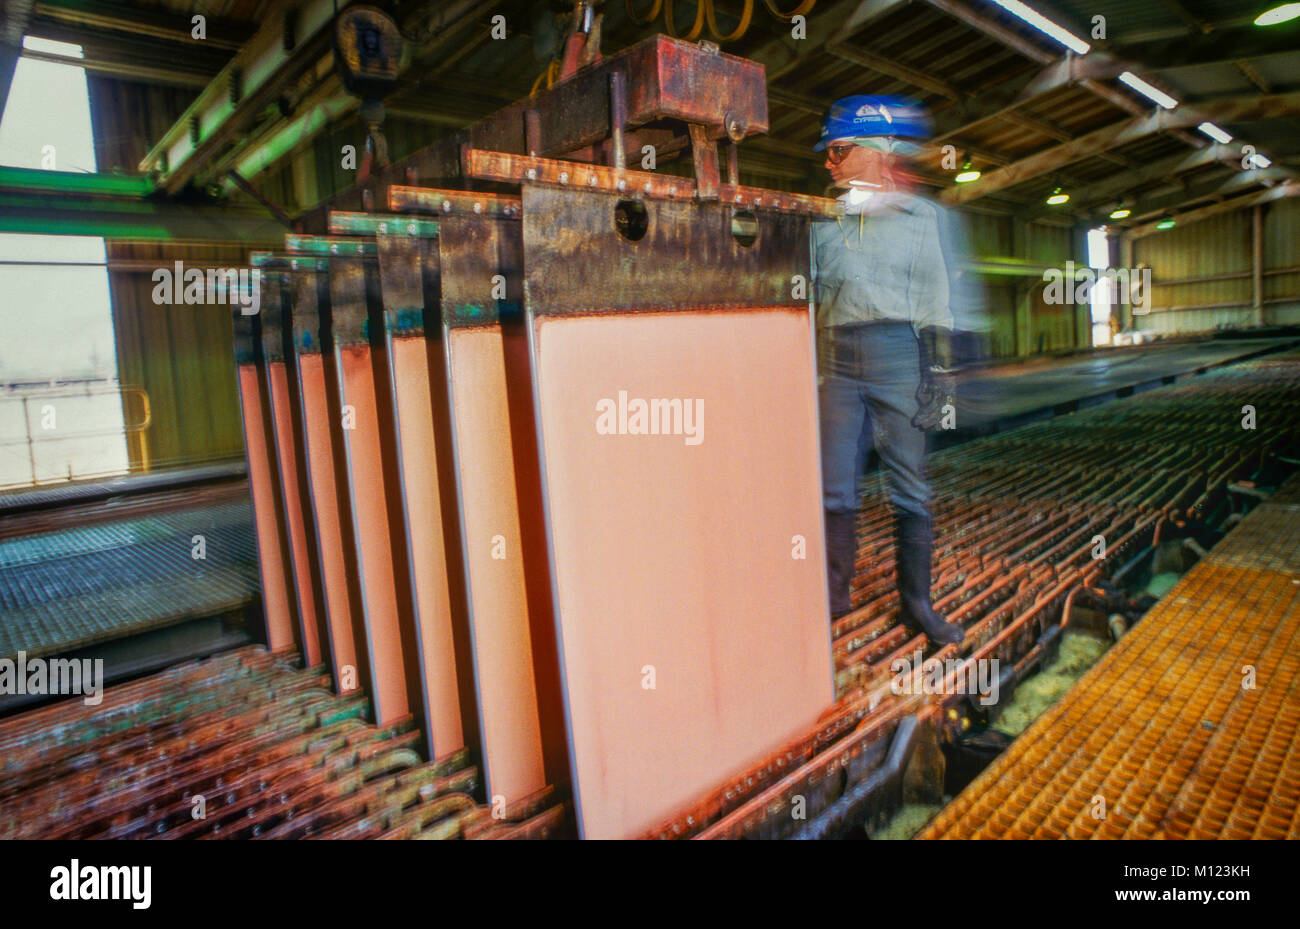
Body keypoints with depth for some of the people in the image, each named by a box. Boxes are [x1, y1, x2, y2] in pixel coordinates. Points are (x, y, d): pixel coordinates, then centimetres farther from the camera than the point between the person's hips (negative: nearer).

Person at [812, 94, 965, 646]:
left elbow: (933, 299, 6)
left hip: (898, 356, -2)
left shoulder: (917, 215, 8)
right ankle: (833, 596, 16)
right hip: (838, 361, 2)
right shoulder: (824, 219, 12)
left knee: (909, 488, 3)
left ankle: (916, 604, 16)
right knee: (834, 488, 2)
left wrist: (937, 372, 0)